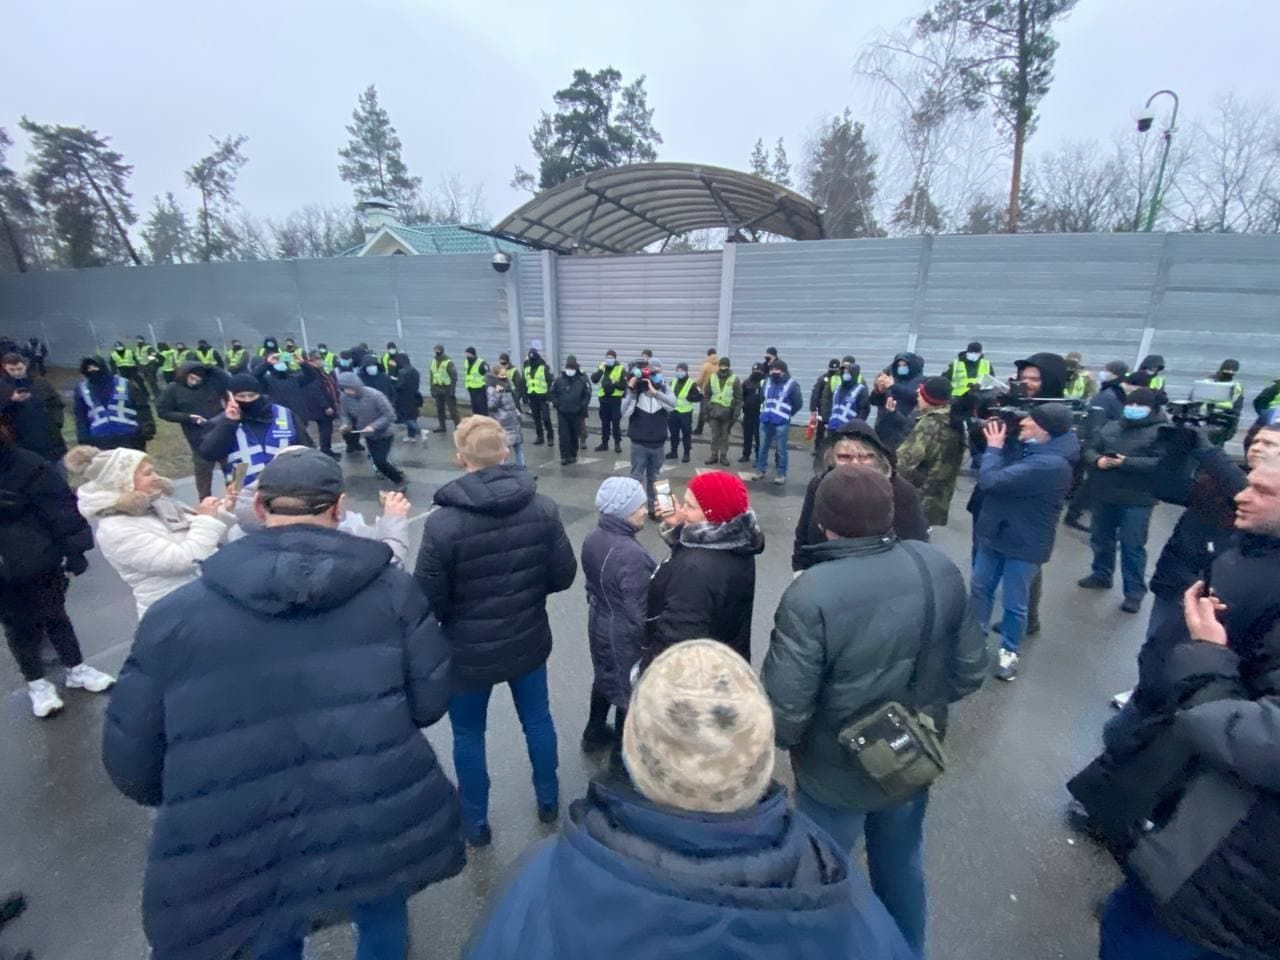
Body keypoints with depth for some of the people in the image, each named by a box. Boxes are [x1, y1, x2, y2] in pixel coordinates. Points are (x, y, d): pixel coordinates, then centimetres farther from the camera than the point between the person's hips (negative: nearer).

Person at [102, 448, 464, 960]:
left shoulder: (173, 615, -9)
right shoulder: (391, 588, -12)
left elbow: (131, 763, -2)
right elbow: (429, 702, -8)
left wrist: (200, 804, 18)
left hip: (249, 858, 1)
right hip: (381, 828, 0)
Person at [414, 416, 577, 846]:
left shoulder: (442, 523, -25)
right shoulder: (543, 508, -15)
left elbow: (428, 602, -17)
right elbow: (563, 575, -6)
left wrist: (461, 599, 5)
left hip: (468, 651, -3)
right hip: (528, 641, 3)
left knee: (468, 735, 22)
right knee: (537, 719, 25)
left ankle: (475, 822, 43)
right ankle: (548, 800, 47)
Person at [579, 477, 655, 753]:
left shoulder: (593, 539, -7)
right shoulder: (631, 555, -33)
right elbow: (639, 611, -25)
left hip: (599, 623, 8)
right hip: (625, 635, -8)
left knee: (604, 678, 28)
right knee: (629, 690, 15)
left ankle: (595, 734, 49)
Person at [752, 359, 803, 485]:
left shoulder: (791, 384, -8)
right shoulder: (768, 382, 10)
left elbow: (798, 403, -5)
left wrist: (786, 414, 0)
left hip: (781, 423, -6)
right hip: (765, 421, 6)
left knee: (781, 449, 1)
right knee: (763, 447, 12)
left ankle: (781, 474, 10)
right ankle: (761, 470, 25)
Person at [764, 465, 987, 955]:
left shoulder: (810, 594, -33)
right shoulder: (939, 567, -14)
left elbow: (784, 711, -28)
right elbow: (970, 670, -3)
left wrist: (783, 739, -5)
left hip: (836, 774, -5)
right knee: (902, 863, 32)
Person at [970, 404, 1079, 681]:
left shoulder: (1049, 464, -29)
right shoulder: (1026, 446, -1)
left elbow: (990, 480, -32)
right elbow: (995, 470, 10)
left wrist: (994, 447, -17)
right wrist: (996, 442, -5)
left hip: (1023, 544, -8)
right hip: (994, 533, 8)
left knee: (1014, 603, 10)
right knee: (980, 588, 20)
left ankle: (1009, 652, 31)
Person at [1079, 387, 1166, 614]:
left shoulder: (1162, 431, -4)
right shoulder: (1111, 428, 13)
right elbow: (1089, 449, 10)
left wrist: (1126, 463, -23)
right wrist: (1097, 460, -11)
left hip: (1136, 500, -5)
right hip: (1104, 495, 6)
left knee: (1132, 546, -1)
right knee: (1100, 538, 18)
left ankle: (1134, 591, 10)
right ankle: (1101, 574, 36)